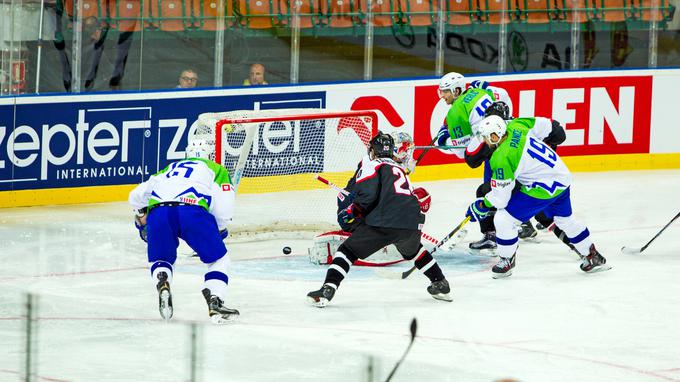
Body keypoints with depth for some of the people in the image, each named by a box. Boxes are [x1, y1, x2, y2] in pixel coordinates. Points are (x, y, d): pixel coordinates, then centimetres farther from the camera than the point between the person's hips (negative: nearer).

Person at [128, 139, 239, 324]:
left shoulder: (169, 170, 39)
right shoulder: (217, 169, 28)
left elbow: (137, 195, 34)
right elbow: (224, 207, 12)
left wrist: (142, 218, 52)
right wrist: (220, 230, 30)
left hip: (158, 211, 3)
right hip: (192, 209, -3)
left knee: (161, 259, 24)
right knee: (218, 259, 14)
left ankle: (162, 283, -8)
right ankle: (215, 303, -5)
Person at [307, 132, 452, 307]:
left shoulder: (371, 165, 10)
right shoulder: (399, 169, 32)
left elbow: (367, 194, -7)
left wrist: (352, 211, 7)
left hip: (385, 223, -6)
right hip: (413, 224, 6)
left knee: (348, 251, 4)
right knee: (412, 249, 39)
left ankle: (327, 290, -12)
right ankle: (441, 285, 38)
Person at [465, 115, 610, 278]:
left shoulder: (501, 159, -23)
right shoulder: (515, 127, -4)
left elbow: (500, 197, -16)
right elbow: (543, 126, 13)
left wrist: (481, 206, 0)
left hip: (543, 188, -9)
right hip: (562, 176, 9)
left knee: (503, 219, -4)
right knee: (565, 220, 29)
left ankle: (506, 261, 13)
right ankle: (593, 257, 41)